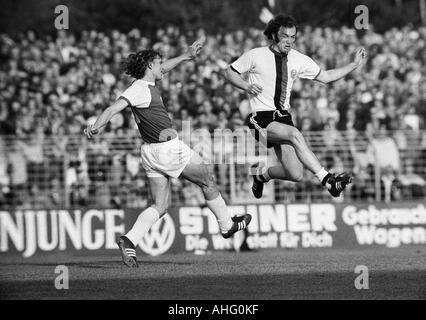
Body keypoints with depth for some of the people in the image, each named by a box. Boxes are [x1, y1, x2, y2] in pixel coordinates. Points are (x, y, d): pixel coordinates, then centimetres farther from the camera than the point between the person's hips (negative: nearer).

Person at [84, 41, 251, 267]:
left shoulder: (145, 85, 10)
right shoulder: (140, 89, -16)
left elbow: (162, 69, 30)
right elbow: (113, 108, -26)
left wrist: (186, 56, 31)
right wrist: (97, 126, -41)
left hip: (151, 152, 10)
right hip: (169, 149, -10)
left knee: (160, 206, 6)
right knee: (208, 181, 12)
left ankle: (130, 240, -14)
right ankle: (227, 225, 28)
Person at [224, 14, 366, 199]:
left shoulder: (299, 60, 6)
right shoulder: (256, 55, -4)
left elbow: (325, 77, 12)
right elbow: (229, 72, 4)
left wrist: (355, 64, 4)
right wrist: (247, 86, -14)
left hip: (283, 117, 5)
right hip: (261, 119, -5)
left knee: (295, 175, -6)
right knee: (294, 134, -33)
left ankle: (262, 173, 25)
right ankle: (327, 180, -38)